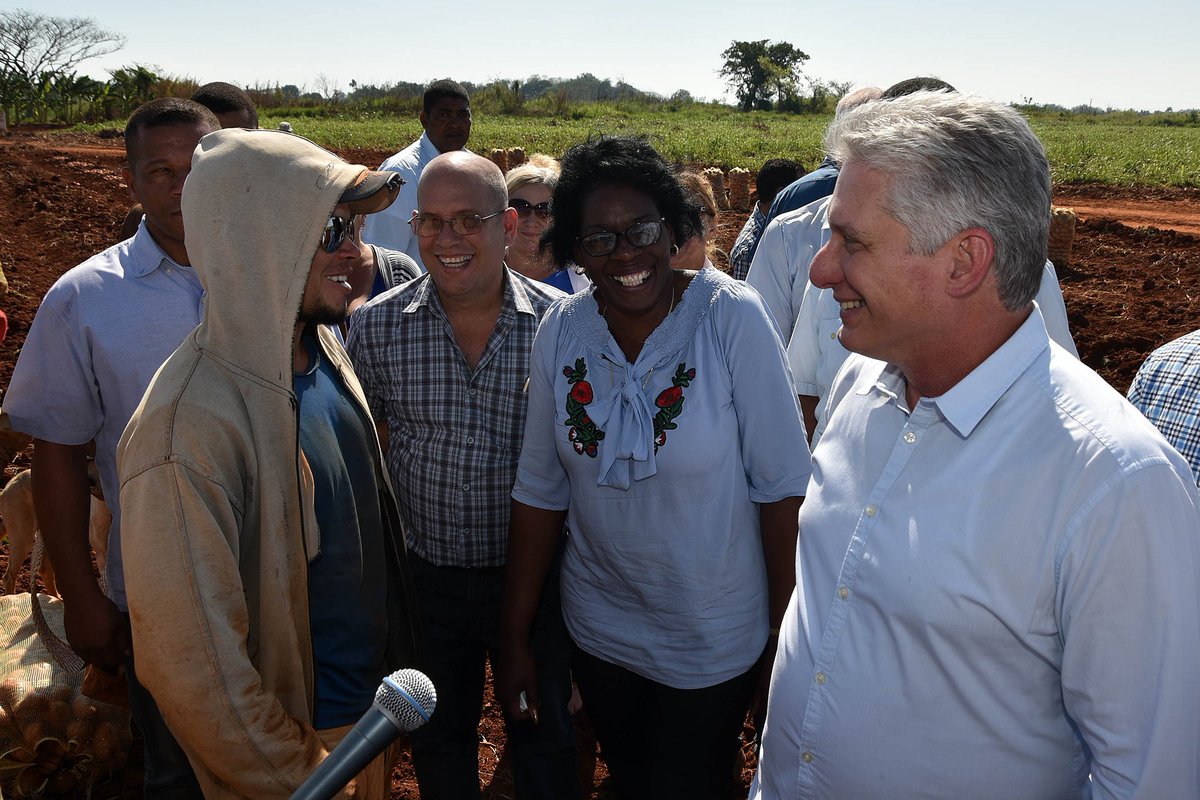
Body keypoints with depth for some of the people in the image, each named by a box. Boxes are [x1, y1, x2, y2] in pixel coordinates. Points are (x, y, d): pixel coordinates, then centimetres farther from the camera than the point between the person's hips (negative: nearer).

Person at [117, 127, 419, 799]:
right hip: (303, 736, -7)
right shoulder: (189, 426, -31)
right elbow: (193, 667, -27)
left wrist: (396, 661, 10)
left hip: (379, 691, 7)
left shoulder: (324, 348, -5)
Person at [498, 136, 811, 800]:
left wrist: (785, 631, -13)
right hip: (598, 630, 4)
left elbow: (782, 485, -15)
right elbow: (540, 490, -2)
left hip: (714, 645, -3)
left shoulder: (732, 317, -19)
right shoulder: (560, 331, -8)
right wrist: (514, 638, 2)